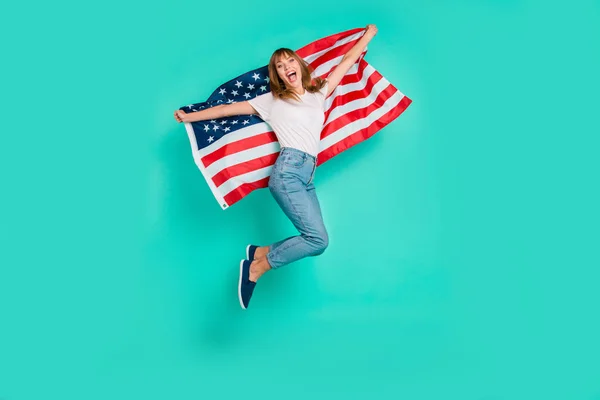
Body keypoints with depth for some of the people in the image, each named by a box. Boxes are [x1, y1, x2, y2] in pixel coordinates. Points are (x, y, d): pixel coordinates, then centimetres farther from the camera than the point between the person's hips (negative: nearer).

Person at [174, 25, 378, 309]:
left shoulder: (318, 93, 22)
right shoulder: (272, 100, 12)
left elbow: (347, 62, 30)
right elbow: (230, 108, 13)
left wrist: (368, 35, 38)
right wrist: (190, 117, 16)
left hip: (308, 176, 6)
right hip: (288, 170, -6)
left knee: (314, 240, -8)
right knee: (318, 239, -18)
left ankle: (259, 253, 7)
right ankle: (256, 268, -4)